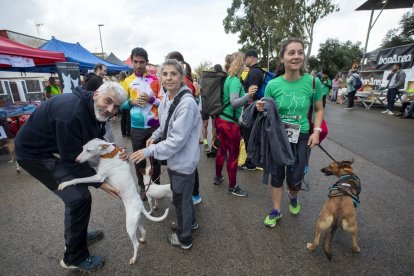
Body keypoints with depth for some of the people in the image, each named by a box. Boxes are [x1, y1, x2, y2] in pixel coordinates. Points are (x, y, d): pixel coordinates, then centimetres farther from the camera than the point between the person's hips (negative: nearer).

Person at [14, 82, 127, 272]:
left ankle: (76, 237, 39)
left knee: (77, 192, 16)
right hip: (35, 152, -9)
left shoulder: (95, 110, -7)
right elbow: (72, 159, -28)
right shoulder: (71, 114, -35)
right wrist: (99, 182, -21)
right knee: (79, 197, -12)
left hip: (55, 149, 9)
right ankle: (74, 258, 9)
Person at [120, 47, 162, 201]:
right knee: (139, 159, 10)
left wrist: (151, 99, -16)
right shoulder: (128, 81, 5)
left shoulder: (155, 80, 1)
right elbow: (122, 103, 8)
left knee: (156, 157, 10)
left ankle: (156, 185, 28)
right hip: (136, 127, 1)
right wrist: (132, 102, -11)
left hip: (154, 126, -1)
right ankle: (143, 187, 27)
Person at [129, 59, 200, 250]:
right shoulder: (167, 97, 2)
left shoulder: (187, 103, -26)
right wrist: (155, 136, -2)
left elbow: (178, 140, -27)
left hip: (183, 160, -8)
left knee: (180, 198, 10)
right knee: (182, 194, 26)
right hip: (174, 158, 8)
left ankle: (184, 239, 36)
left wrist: (149, 151, -22)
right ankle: (190, 221, 53)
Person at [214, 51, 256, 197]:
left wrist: (245, 100, 30)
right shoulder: (235, 80, -17)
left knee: (222, 149, 22)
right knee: (233, 154, 4)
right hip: (230, 123, -9)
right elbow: (234, 102, -31)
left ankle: (218, 177, 38)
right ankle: (232, 187, 19)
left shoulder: (227, 78, 9)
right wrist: (248, 95, -47)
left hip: (220, 119, 9)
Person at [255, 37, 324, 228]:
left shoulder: (313, 82, -8)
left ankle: (293, 196, 47)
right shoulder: (272, 85, -9)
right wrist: (261, 109, -21)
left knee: (295, 179, 10)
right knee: (277, 175, 12)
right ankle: (276, 210, 33)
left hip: (302, 138, 0)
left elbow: (319, 110, 5)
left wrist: (316, 131, -8)